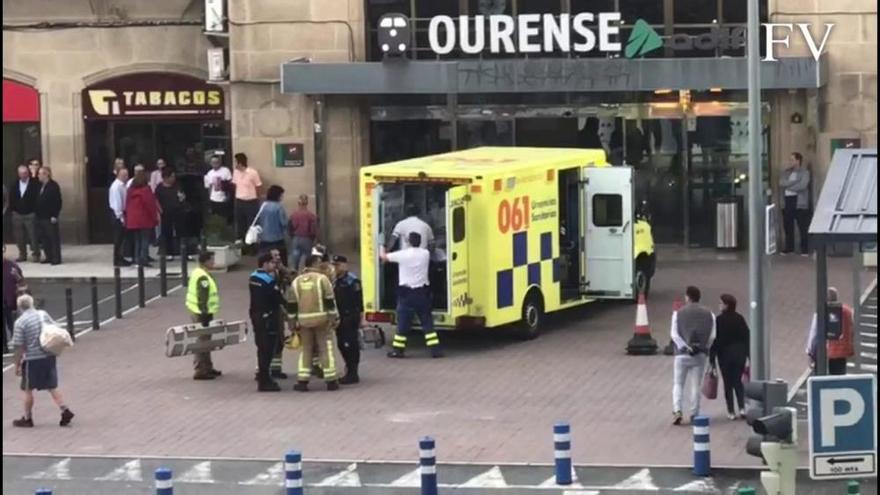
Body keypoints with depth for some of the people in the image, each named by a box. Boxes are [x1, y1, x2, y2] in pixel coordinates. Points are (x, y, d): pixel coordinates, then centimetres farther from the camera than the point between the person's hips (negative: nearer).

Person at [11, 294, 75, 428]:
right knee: (52, 387, 13)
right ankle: (65, 410, 2)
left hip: (32, 360, -5)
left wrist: (17, 365, -4)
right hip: (49, 357, 5)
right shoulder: (43, 314, 3)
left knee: (28, 389, 10)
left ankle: (27, 418, 18)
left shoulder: (20, 322, -13)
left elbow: (19, 347, -12)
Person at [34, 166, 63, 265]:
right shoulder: (40, 186, 13)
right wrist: (36, 212, 11)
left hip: (50, 217, -8)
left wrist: (54, 215, -17)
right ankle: (49, 257, 18)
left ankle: (56, 258, 1)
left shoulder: (53, 186, -9)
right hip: (41, 217, 8)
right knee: (43, 238, 10)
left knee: (53, 238, -3)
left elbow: (58, 201, -13)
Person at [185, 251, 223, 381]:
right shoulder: (203, 278, -21)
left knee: (205, 341, 19)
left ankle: (207, 368, 29)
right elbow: (202, 299, -24)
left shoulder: (196, 273, 12)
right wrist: (205, 316, -23)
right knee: (202, 341, -5)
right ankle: (200, 371, -3)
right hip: (201, 313, -11)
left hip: (196, 311, 11)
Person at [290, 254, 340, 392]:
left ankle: (302, 381, 5)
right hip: (321, 318, -3)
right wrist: (334, 318, -2)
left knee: (306, 349, 11)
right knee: (325, 348, 3)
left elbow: (292, 305, 9)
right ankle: (331, 381, 3)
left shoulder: (296, 281, 8)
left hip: (304, 320, 3)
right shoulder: (322, 279, -5)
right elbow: (330, 301, -8)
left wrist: (294, 323, 15)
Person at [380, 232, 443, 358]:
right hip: (422, 292, 3)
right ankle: (435, 349, 1)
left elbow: (384, 257, 4)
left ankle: (398, 350, 10)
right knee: (427, 322, 5)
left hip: (407, 292, -3)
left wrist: (381, 247, 24)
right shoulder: (425, 254, 0)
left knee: (403, 322, 5)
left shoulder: (403, 254, -9)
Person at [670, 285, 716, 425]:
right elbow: (712, 335, -2)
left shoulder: (678, 313, 0)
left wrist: (685, 347, -9)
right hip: (700, 354, 1)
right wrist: (705, 348, 8)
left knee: (678, 384, 5)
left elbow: (674, 334, -8)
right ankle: (694, 414, 7)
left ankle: (677, 410, -12)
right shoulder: (708, 314, 4)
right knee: (696, 385, 6)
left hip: (682, 354, -1)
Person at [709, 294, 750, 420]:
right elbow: (747, 337, 3)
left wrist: (712, 359, -7)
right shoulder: (740, 319, 1)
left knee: (728, 384, 6)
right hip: (740, 354, 3)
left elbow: (715, 340, -12)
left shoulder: (719, 320, -12)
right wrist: (749, 356, 10)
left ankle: (731, 412, 5)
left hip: (725, 354, -3)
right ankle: (742, 408, -3)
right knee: (738, 381, 13)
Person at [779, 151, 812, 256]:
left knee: (802, 227, -5)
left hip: (799, 202, -5)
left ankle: (804, 249, -2)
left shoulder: (804, 172, 0)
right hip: (787, 201, 5)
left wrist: (788, 185, -6)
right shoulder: (786, 172, 15)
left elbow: (802, 185, -15)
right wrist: (795, 182, -12)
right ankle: (789, 247, 18)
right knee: (787, 226, 8)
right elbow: (782, 183, -2)